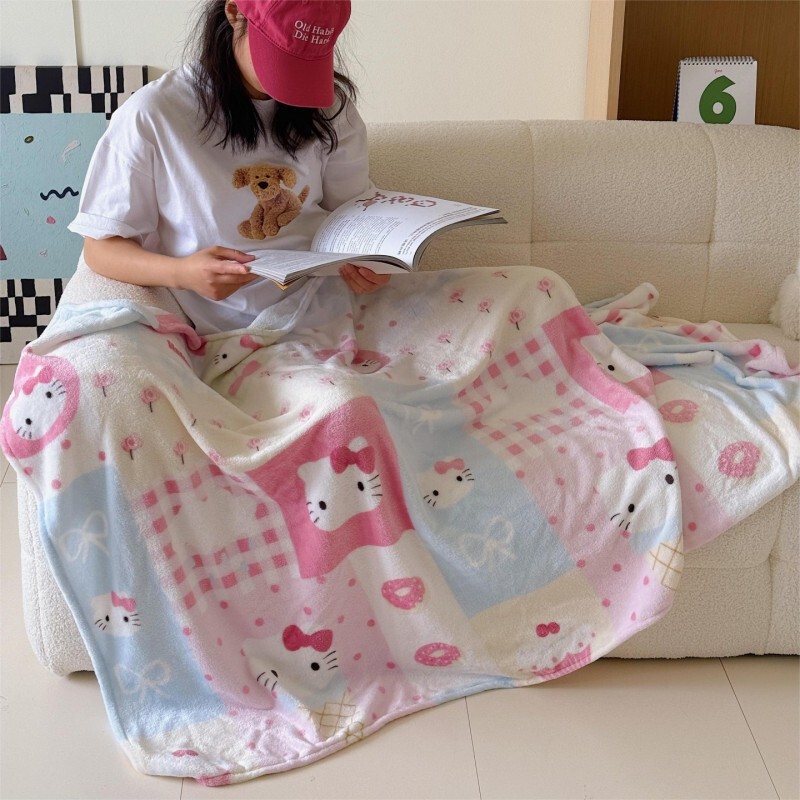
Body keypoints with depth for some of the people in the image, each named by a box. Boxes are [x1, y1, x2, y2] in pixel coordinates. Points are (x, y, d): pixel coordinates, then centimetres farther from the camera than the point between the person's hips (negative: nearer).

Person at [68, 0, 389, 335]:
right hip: (207, 334, -3)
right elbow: (102, 247, -4)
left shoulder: (331, 107, 2)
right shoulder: (151, 116, -9)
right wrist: (181, 273, -26)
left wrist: (366, 259, -14)